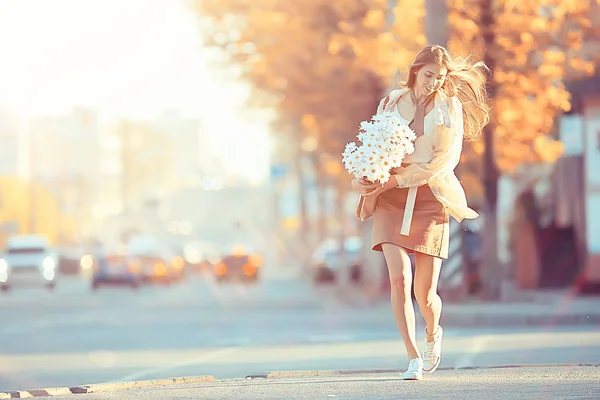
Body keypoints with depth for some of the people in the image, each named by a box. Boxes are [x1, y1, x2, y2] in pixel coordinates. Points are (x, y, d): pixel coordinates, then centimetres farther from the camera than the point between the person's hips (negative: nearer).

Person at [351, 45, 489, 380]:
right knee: (399, 279, -18)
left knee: (425, 295, -2)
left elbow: (442, 160, -7)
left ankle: (433, 332, 33)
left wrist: (391, 182, -14)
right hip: (391, 200, 1)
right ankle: (413, 358, -12)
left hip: (430, 199, -1)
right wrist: (362, 178, -7)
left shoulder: (450, 107, 3)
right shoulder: (391, 103, 9)